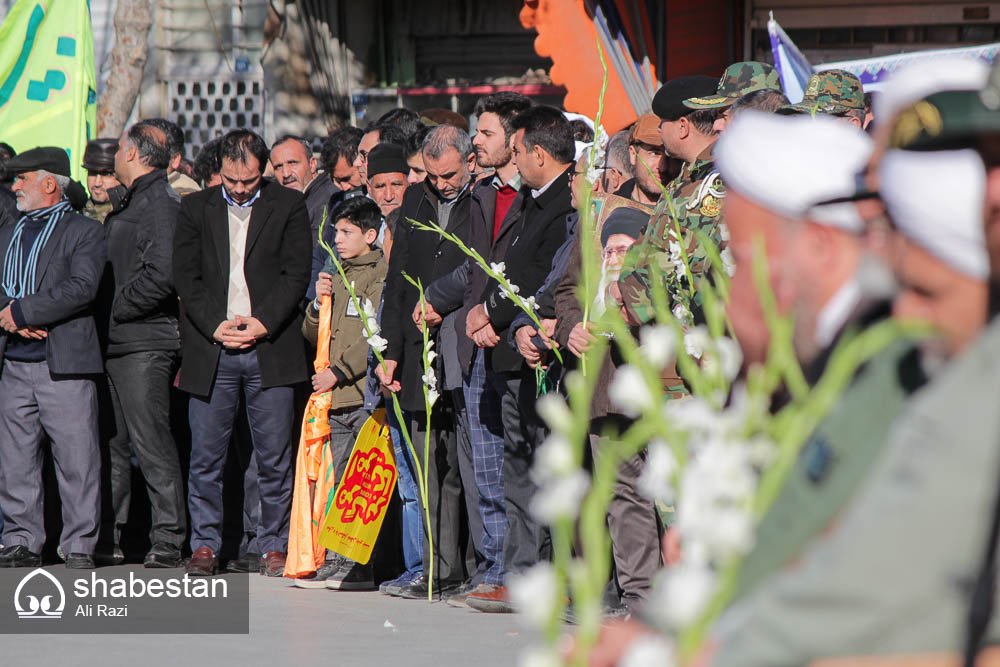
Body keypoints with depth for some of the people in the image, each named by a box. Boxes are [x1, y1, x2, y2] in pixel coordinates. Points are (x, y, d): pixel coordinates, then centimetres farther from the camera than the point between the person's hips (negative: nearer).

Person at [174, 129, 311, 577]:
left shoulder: (290, 206, 6)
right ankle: (205, 545, 9)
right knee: (206, 456, 2)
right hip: (211, 348, 1)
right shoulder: (196, 208, 10)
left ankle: (275, 547, 7)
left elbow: (296, 274, 0)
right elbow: (185, 275, 5)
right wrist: (216, 325, -7)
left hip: (270, 348, -1)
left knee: (274, 456, 0)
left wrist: (262, 322, -11)